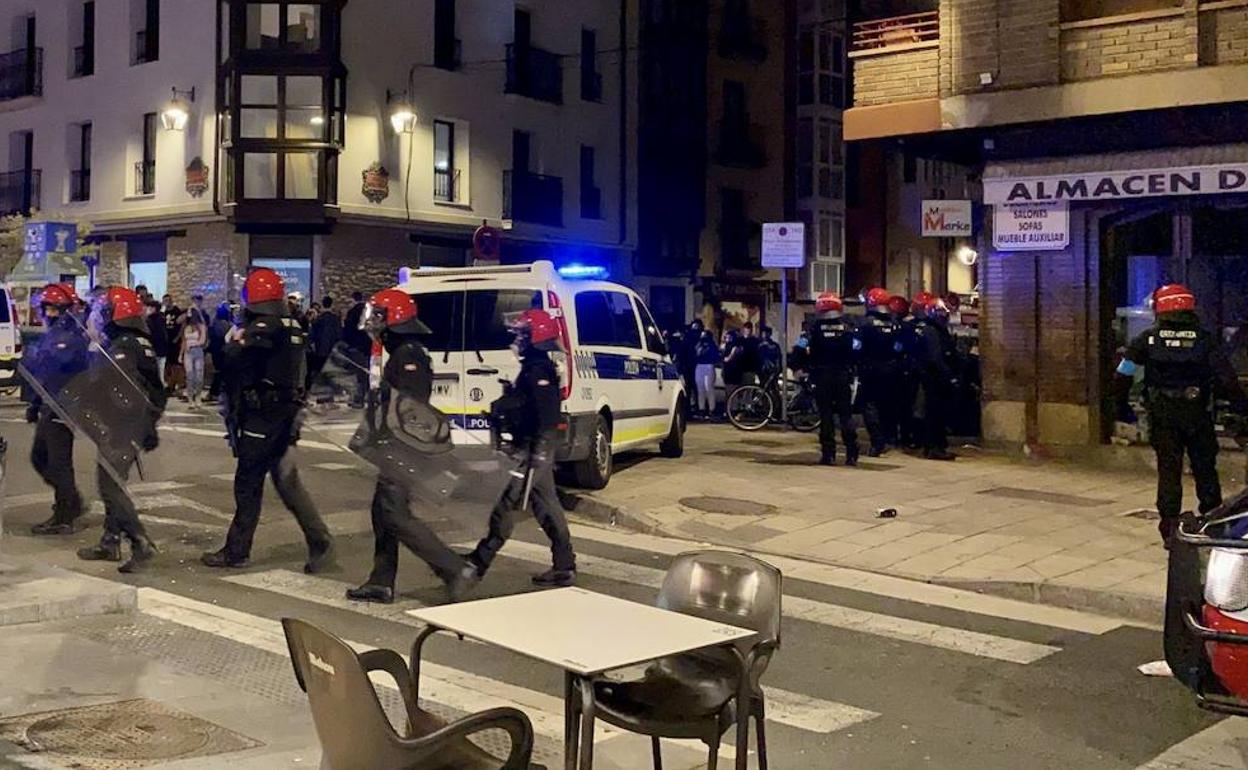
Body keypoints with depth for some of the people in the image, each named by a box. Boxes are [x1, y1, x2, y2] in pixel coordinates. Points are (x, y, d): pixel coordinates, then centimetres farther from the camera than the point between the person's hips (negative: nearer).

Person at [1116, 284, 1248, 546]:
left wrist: (1122, 406, 9)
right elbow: (1225, 375, -5)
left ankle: (1170, 530, 3)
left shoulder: (1148, 338, 0)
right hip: (1197, 414, 0)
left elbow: (1123, 374, -1)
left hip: (1162, 416, 0)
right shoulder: (1203, 338, 0)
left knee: (1168, 470, 5)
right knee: (1205, 470, 13)